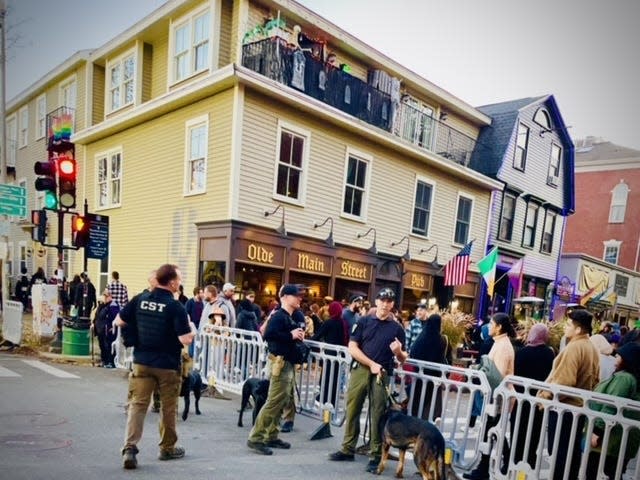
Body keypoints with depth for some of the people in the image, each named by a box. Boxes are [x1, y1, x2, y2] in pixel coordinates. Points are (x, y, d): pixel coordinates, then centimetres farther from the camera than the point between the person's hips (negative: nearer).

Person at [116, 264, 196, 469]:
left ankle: (129, 448, -6)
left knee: (137, 404, 7)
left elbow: (118, 321, 7)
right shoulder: (175, 307, -18)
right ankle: (167, 448, 26)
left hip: (142, 361, 4)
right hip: (167, 365, -3)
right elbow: (186, 340, -20)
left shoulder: (140, 299, -3)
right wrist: (192, 327, -1)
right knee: (168, 407, 13)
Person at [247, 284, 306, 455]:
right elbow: (268, 334, -27)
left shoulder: (291, 317, 15)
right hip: (280, 363, -10)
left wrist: (298, 336, 3)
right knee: (274, 402, -9)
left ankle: (271, 437, 22)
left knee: (282, 402, 13)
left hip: (289, 363, 10)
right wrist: (291, 335, -20)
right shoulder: (279, 315, -13)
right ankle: (255, 438, -1)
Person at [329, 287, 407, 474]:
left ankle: (375, 456, 13)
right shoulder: (364, 321, 5)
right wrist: (371, 363, -9)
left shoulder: (397, 328, 5)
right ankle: (348, 449, 22)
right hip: (360, 370, 1)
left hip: (382, 375, -1)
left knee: (378, 415, 2)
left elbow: (402, 359, 8)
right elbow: (352, 347, -1)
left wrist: (399, 352, -15)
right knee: (352, 410, 8)